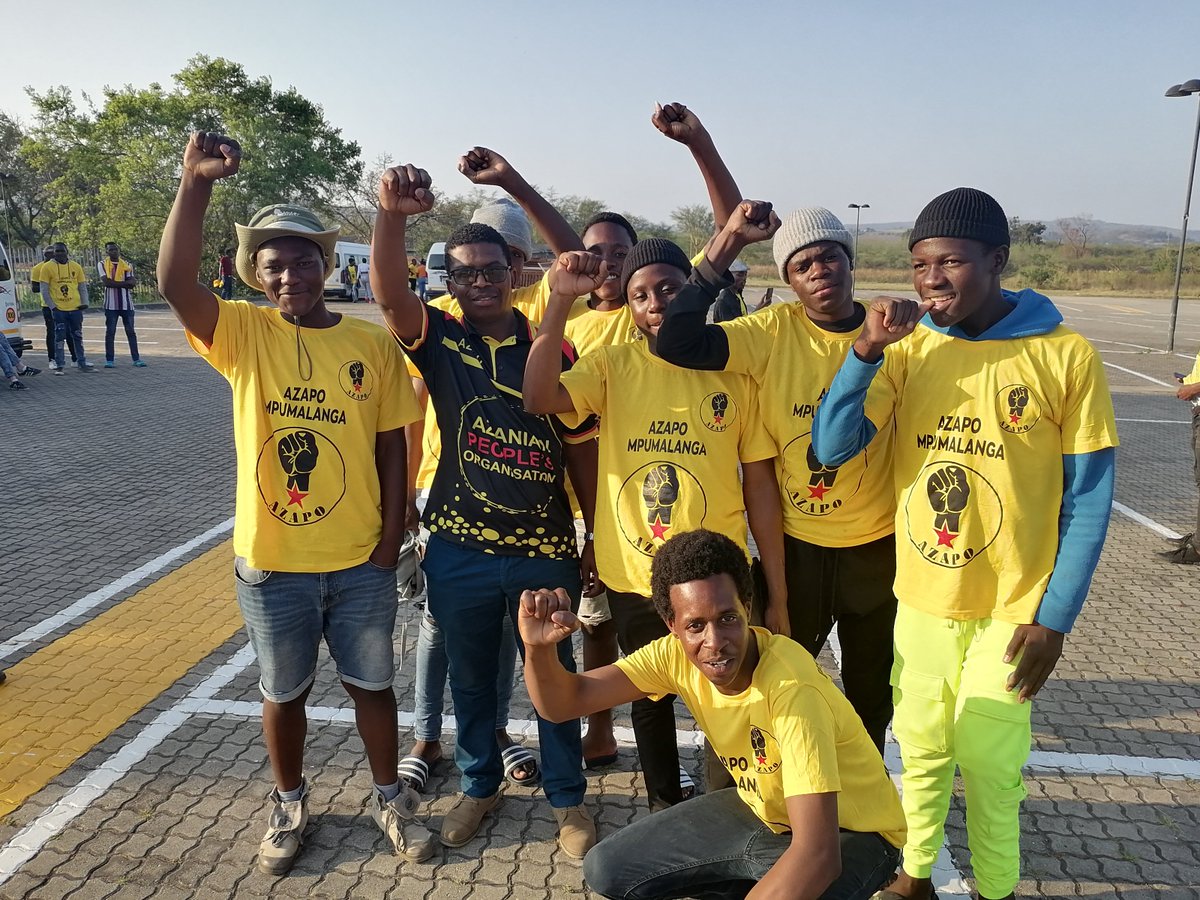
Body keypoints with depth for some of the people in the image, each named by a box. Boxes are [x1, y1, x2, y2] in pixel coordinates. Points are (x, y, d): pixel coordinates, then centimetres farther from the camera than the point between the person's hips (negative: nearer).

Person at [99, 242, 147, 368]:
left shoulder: (127, 264, 9)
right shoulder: (102, 264, 3)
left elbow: (131, 284, -2)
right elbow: (106, 281, -12)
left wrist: (113, 283, -11)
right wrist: (125, 283, -12)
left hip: (126, 303, 2)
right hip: (111, 304, -2)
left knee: (130, 332, 5)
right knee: (110, 332, 1)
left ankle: (136, 359, 8)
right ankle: (109, 360, 5)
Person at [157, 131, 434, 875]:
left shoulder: (372, 344, -5)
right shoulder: (244, 334, -6)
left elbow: (392, 444, -1)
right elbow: (174, 282, -24)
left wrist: (392, 534, -3)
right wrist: (196, 183, -35)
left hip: (359, 560, 0)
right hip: (271, 560, 0)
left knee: (372, 683, 16)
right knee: (284, 692, 18)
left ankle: (390, 799, 38)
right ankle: (291, 805, 41)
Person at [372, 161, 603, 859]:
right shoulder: (439, 340, -4)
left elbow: (581, 447, 1)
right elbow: (391, 295, -25)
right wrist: (393, 216, -43)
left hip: (547, 551, 0)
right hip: (460, 552, 1)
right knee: (471, 680, 18)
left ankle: (569, 799, 34)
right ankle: (480, 785, 42)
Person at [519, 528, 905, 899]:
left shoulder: (791, 686, -35)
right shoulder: (676, 654, -16)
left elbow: (818, 856, -39)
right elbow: (563, 703, -17)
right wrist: (539, 647, -37)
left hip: (848, 832, -5)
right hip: (762, 810, 6)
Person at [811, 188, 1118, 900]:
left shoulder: (1066, 355, -11)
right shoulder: (908, 348, -2)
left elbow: (1089, 498, -7)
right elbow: (832, 448, -10)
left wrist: (1055, 617, -7)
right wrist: (866, 350, -21)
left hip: (1010, 609, -3)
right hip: (920, 600, 3)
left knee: (988, 765, 7)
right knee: (922, 753, 17)